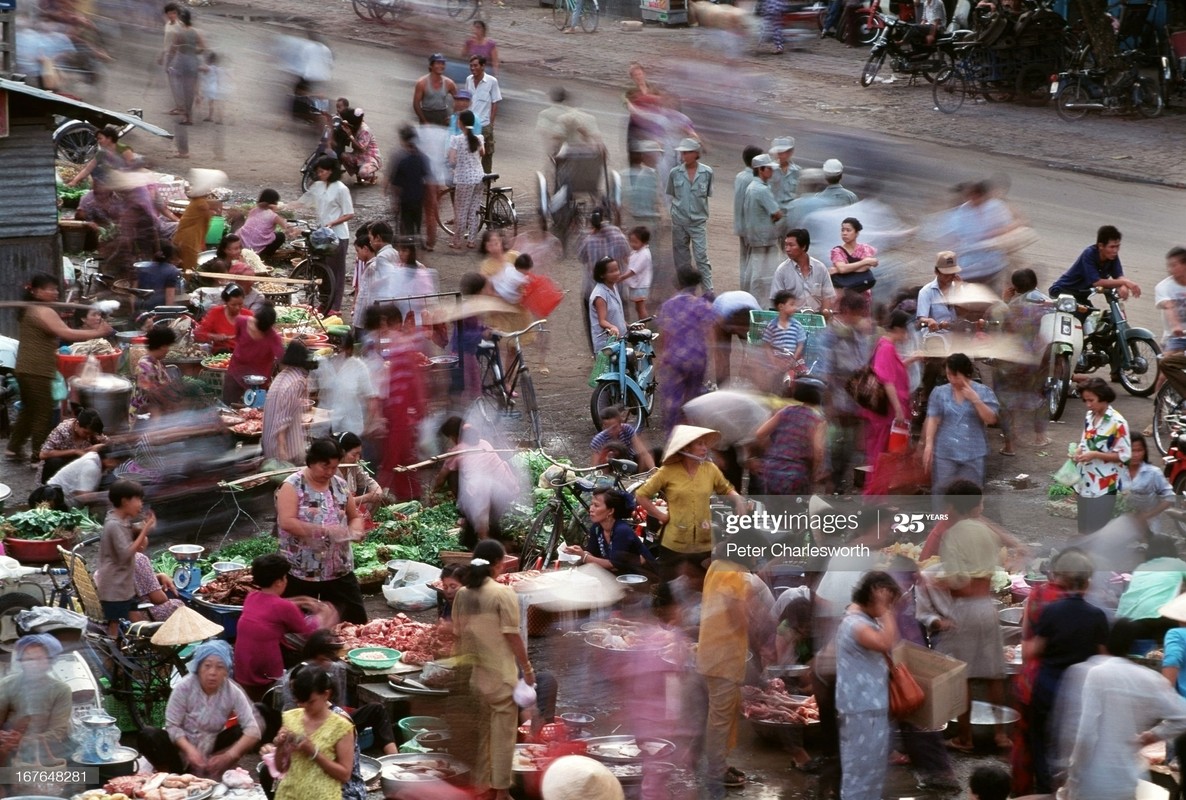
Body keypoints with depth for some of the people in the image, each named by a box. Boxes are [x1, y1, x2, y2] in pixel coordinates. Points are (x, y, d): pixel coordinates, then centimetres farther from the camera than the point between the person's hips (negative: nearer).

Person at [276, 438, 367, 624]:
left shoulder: (340, 485, 7)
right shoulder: (293, 486, -10)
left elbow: (355, 516, 17)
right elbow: (286, 522, -20)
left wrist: (355, 531, -7)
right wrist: (324, 530, -25)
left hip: (340, 569, 5)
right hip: (301, 572, -5)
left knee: (356, 620, 6)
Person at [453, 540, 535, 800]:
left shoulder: (462, 594, 3)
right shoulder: (503, 593, -14)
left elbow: (457, 633, 9)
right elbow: (512, 635, -14)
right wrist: (527, 668, -5)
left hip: (471, 672, 6)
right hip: (500, 673, -6)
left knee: (478, 729, 16)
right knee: (502, 732, 3)